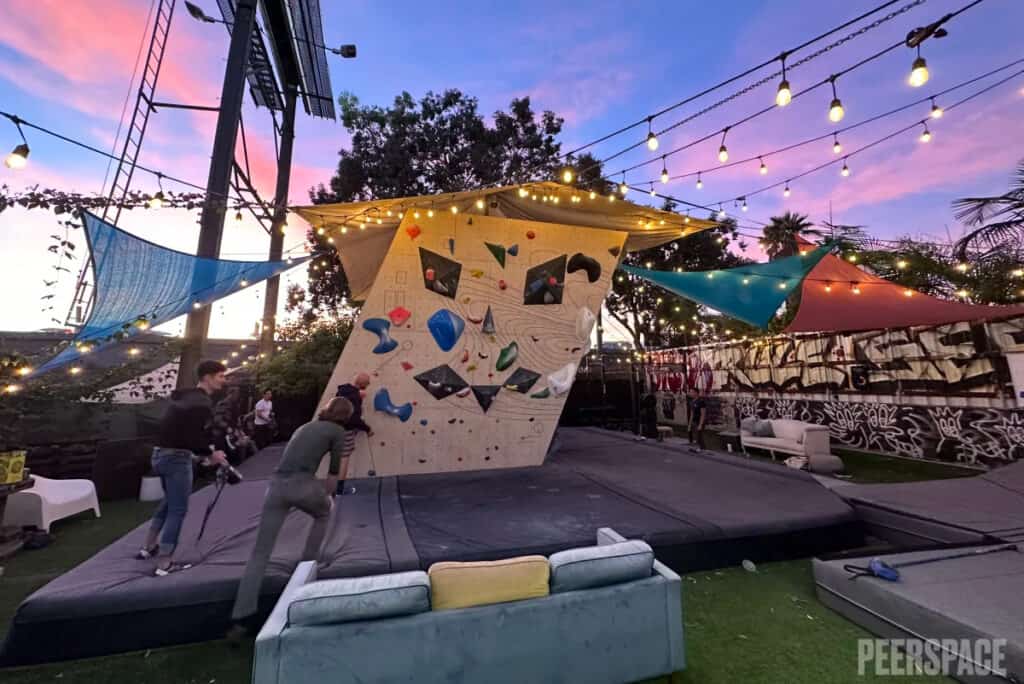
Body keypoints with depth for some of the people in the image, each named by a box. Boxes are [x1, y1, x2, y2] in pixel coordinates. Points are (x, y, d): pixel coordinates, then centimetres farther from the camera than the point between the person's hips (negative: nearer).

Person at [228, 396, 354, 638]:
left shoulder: (305, 427, 28)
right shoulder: (337, 431, 7)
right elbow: (335, 470, 10)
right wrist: (328, 495, 28)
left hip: (276, 484, 5)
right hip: (302, 484, -5)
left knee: (259, 553, 10)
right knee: (324, 513, 30)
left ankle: (241, 618, 10)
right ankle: (307, 564, 34)